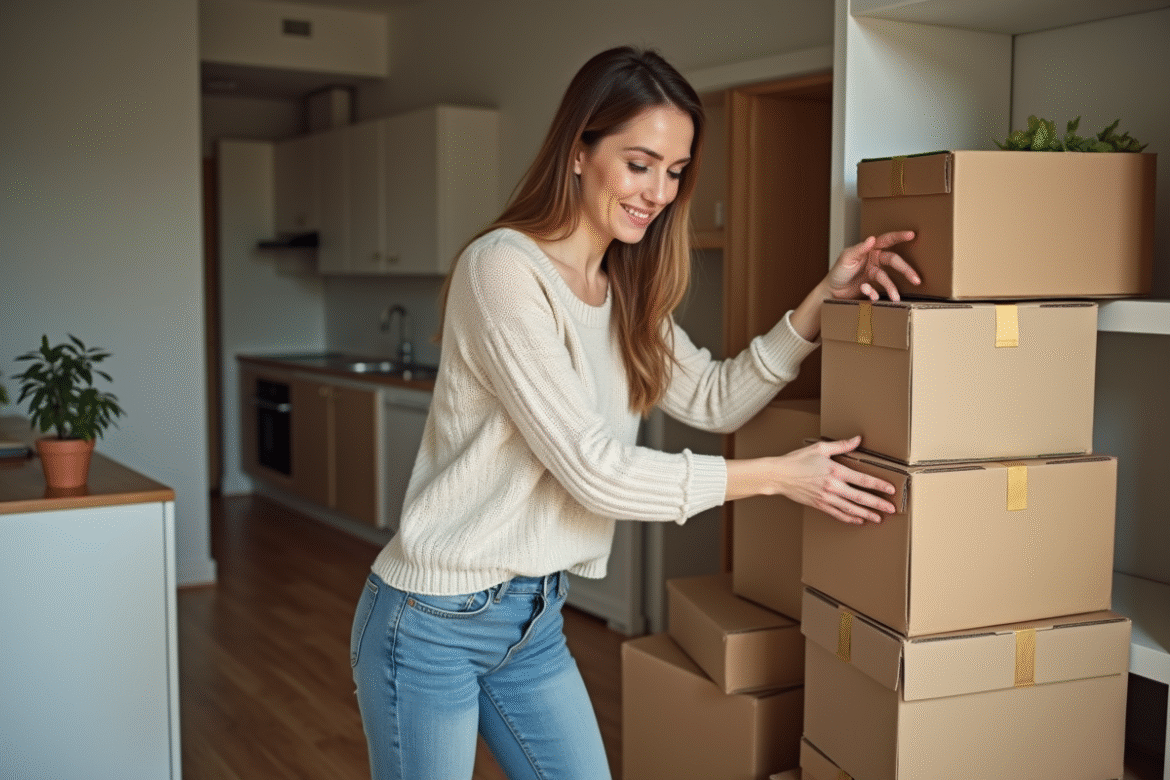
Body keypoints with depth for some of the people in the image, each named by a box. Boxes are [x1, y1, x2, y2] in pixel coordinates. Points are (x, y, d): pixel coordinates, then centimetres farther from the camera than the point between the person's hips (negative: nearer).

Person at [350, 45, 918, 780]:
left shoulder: (627, 292, 7)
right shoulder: (504, 268, -19)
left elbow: (714, 398, 8)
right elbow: (592, 468, -22)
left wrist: (822, 301, -2)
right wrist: (777, 476, -16)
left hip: (533, 619, 8)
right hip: (433, 622, -7)